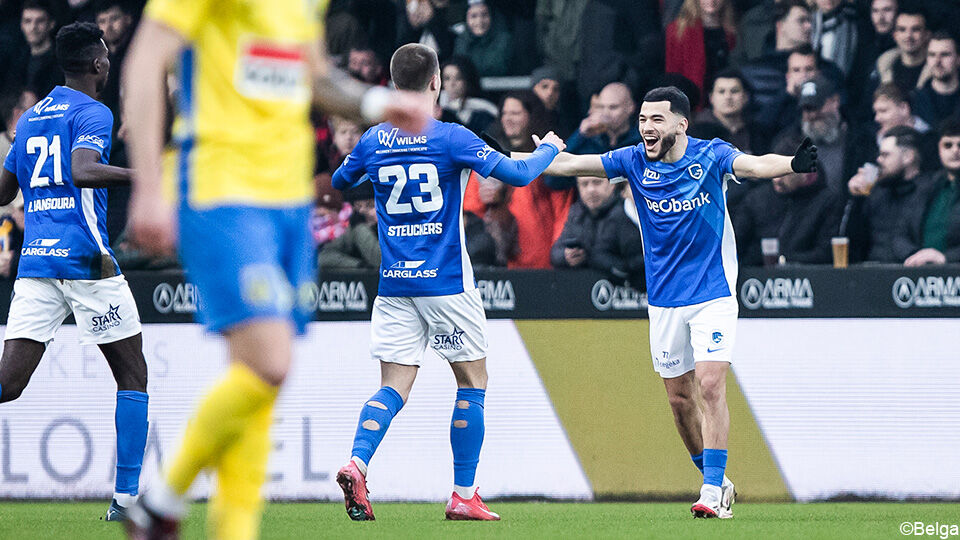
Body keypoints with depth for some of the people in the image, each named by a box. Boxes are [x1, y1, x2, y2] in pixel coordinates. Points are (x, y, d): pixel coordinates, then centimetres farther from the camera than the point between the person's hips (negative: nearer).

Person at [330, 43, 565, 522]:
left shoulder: (373, 142, 3)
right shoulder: (451, 138, -9)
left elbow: (339, 181, 23)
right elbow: (519, 175, -8)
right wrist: (549, 149, 12)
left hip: (394, 283, 4)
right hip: (446, 283, -4)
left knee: (394, 386, 3)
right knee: (472, 381, 9)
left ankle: (356, 464, -23)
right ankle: (463, 496, 6)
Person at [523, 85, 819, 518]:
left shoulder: (710, 155, -10)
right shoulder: (635, 162, -2)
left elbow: (757, 165, -27)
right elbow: (565, 164, -1)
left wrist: (794, 164, -48)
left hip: (713, 292, -4)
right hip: (664, 299, 4)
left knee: (710, 385, -16)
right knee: (680, 398, 7)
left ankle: (713, 492, -15)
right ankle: (717, 481, 24)